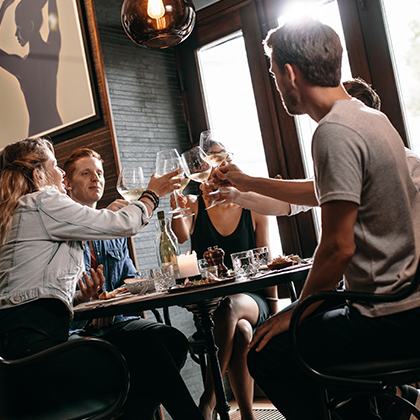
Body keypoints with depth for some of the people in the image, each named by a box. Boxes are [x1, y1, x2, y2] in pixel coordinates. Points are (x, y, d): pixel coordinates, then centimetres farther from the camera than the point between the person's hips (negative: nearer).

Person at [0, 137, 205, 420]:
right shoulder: (43, 201, -4)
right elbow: (124, 224, -3)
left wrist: (81, 296, 9)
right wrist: (153, 194, 15)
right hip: (37, 340, -9)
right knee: (146, 343, -14)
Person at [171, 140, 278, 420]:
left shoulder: (253, 208, 6)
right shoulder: (194, 206, 5)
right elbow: (181, 236, -19)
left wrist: (274, 311, 3)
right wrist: (177, 204, -36)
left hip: (252, 299, 0)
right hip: (210, 308, 0)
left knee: (231, 306, -36)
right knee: (241, 331, -33)